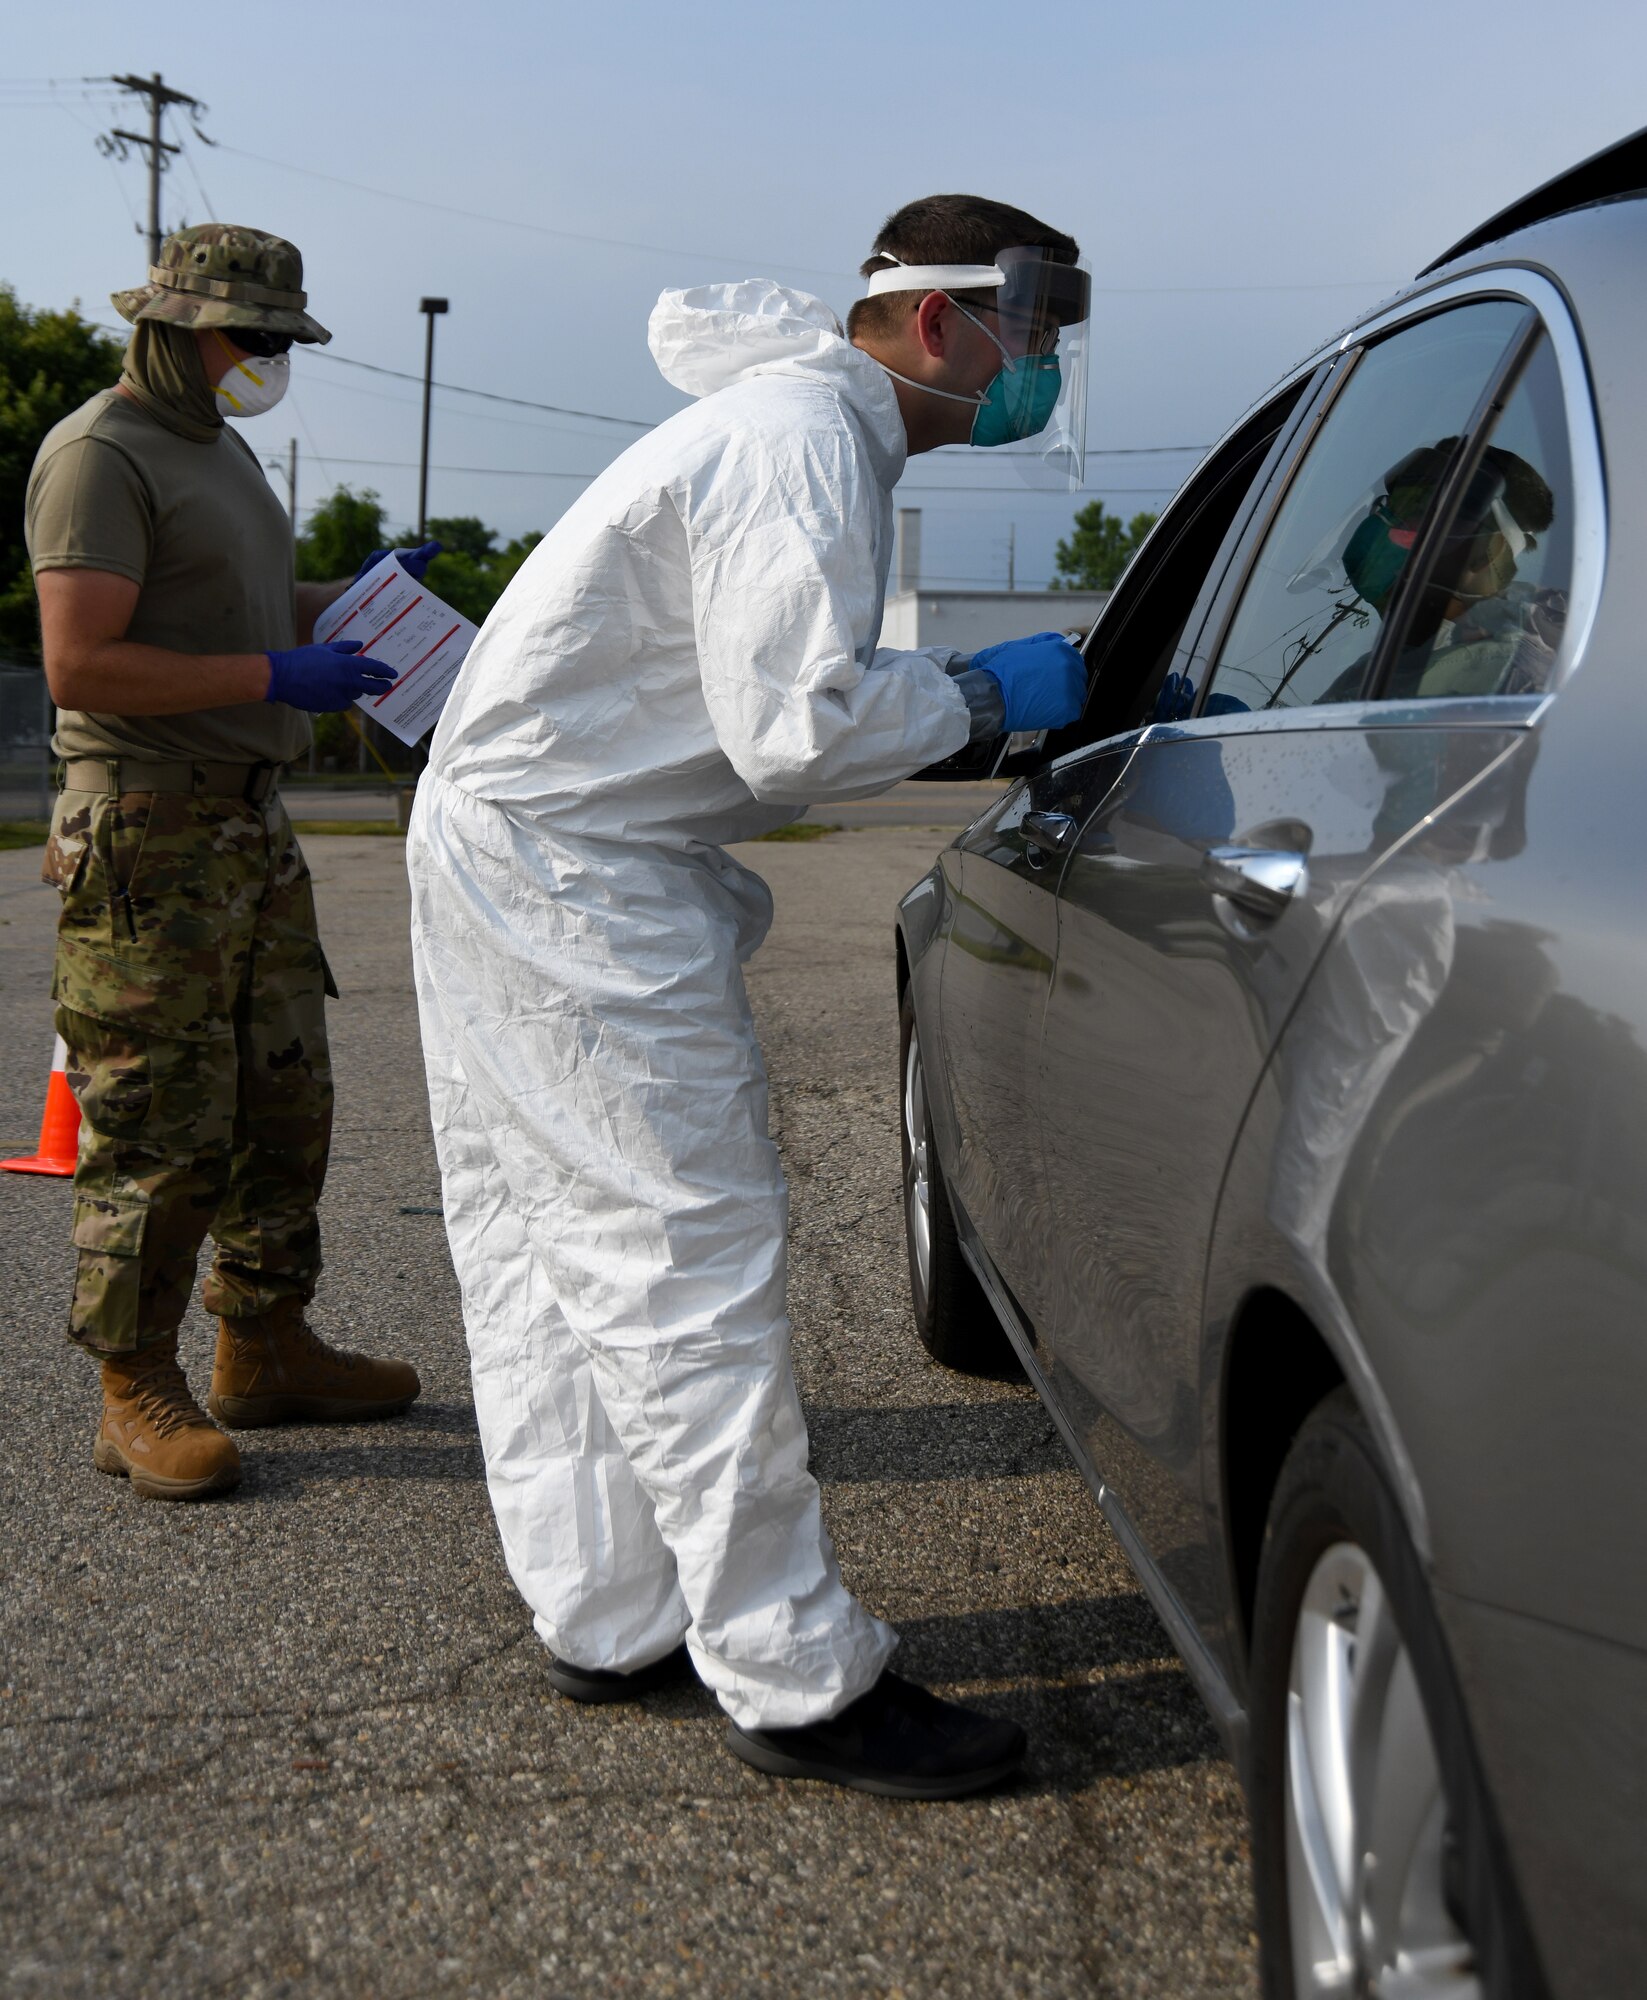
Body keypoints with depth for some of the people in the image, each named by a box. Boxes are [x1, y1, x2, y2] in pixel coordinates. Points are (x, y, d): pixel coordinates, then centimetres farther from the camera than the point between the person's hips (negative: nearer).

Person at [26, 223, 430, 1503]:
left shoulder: (221, 449, 19)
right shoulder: (101, 454, -12)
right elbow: (81, 666, -20)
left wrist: (354, 599, 15)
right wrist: (275, 677, -21)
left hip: (252, 823, 10)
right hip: (148, 835, -10)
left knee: (284, 1103, 13)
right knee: (160, 1131, -7)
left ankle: (268, 1350, 24)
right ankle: (138, 1396, 4)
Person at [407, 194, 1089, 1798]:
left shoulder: (806, 418, 15)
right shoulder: (805, 445, -17)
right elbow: (799, 732, -24)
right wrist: (986, 695, -11)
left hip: (509, 846, 11)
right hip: (570, 878, -11)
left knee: (559, 1253, 12)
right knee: (685, 1258, -9)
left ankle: (608, 1619, 23)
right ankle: (797, 1682, -2)